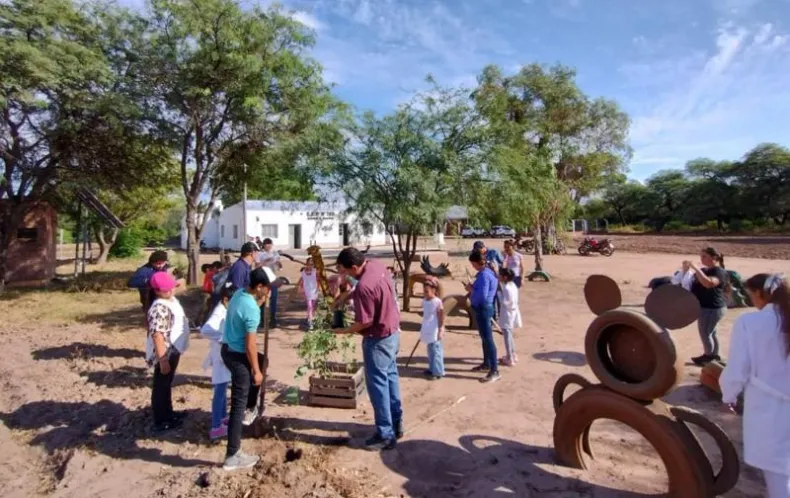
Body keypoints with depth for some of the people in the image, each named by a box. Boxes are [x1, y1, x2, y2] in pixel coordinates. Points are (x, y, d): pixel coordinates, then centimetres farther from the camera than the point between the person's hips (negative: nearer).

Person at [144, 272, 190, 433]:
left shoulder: (172, 300, 4)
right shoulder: (159, 309, -26)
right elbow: (157, 335, -28)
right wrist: (163, 360, -26)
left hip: (173, 351, 9)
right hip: (164, 354, -9)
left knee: (167, 384, 22)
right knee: (161, 387, 7)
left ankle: (168, 414, 38)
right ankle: (160, 422, 22)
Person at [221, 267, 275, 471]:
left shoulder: (240, 294, 0)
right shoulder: (251, 309, -26)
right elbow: (250, 344, -22)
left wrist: (261, 302, 8)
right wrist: (256, 371, -13)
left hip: (227, 349, 9)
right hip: (237, 355, -9)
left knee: (260, 362, 32)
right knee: (238, 404, 0)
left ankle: (250, 409, 42)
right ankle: (232, 456, 10)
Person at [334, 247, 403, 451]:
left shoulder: (364, 286, -30)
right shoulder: (377, 265, -2)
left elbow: (365, 322, -24)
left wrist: (343, 331, -10)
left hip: (378, 339, -10)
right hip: (393, 332, 10)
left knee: (377, 384, 4)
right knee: (391, 376, 20)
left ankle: (386, 435, 16)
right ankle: (397, 422, 35)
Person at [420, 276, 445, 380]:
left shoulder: (437, 302, -17)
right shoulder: (424, 301, 6)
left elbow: (441, 318, -14)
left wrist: (440, 330, -15)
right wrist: (423, 329, 18)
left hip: (435, 331, -8)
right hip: (427, 330, 8)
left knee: (436, 351, -2)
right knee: (430, 350, 17)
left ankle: (438, 372, 6)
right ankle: (432, 369, 29)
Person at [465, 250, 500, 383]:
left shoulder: (484, 275, -21)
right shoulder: (487, 272, 9)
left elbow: (482, 296, -26)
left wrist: (471, 289, -12)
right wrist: (472, 289, 3)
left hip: (483, 309, -11)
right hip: (482, 308, 11)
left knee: (488, 339, -6)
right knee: (484, 338, 21)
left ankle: (495, 371, -1)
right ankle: (486, 364, 35)